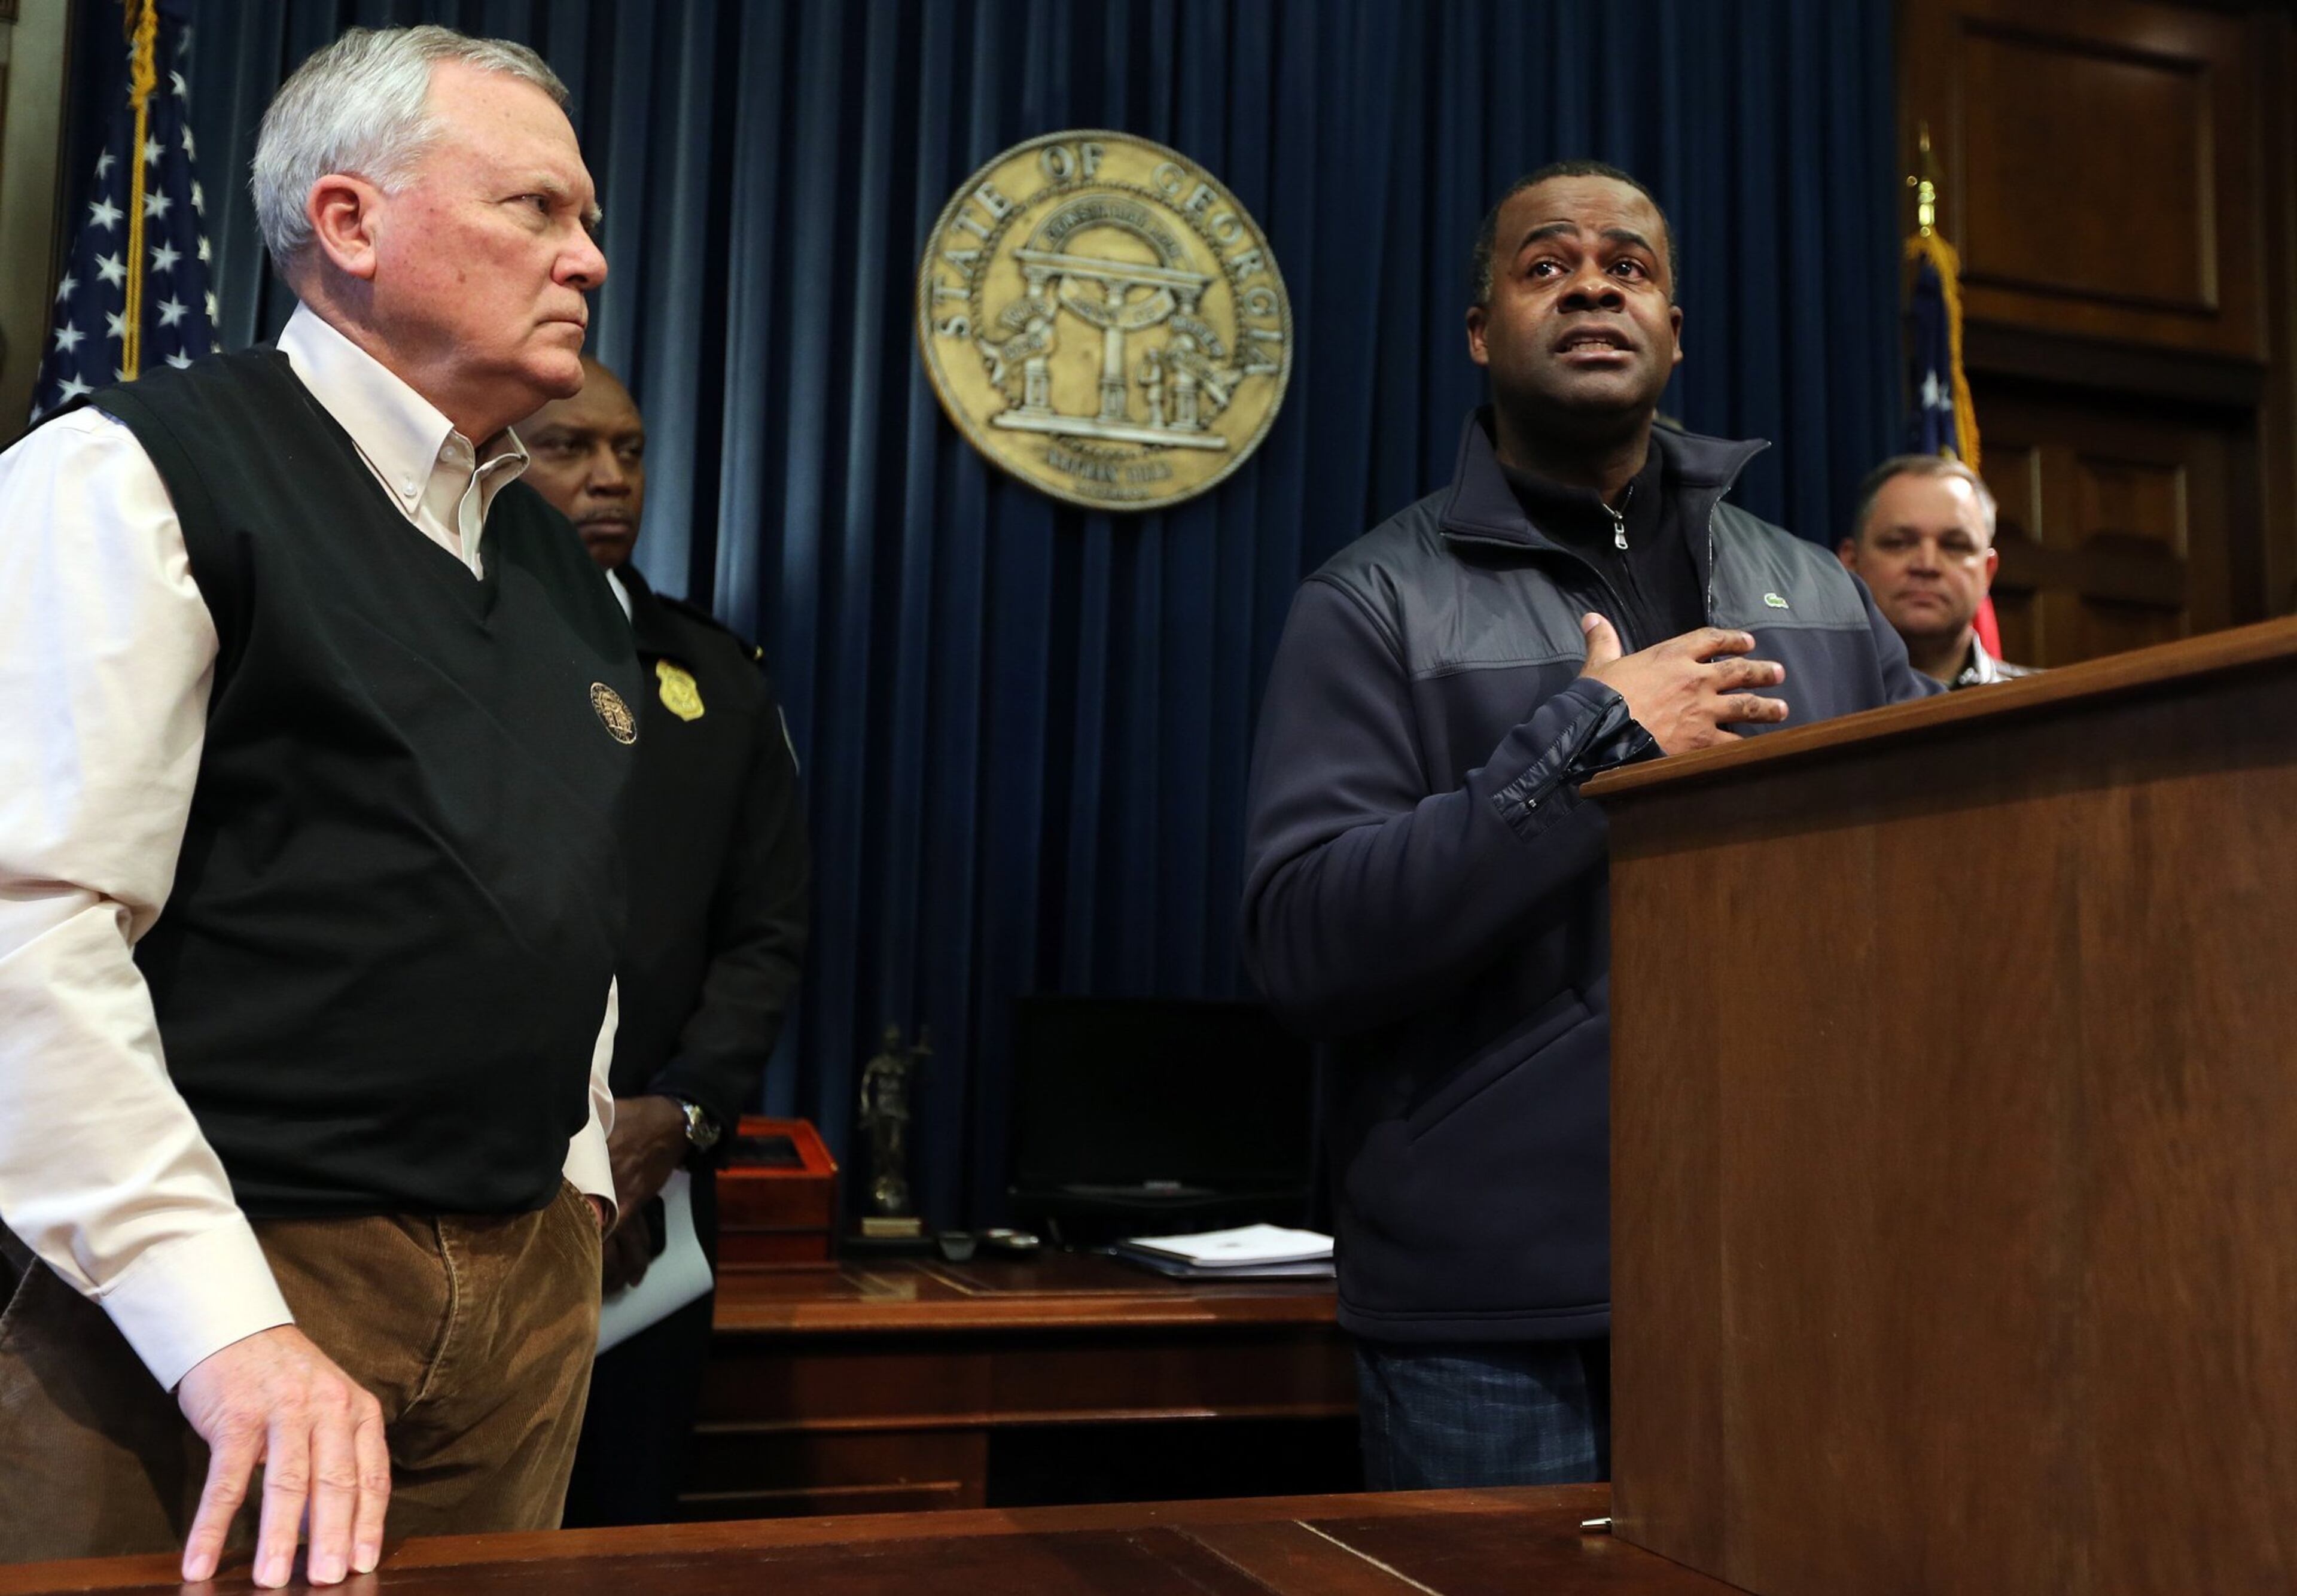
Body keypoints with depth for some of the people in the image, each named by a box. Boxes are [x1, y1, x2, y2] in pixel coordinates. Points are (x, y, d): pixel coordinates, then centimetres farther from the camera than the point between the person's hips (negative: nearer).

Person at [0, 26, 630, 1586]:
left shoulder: (566, 567, 14)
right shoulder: (133, 478, -8)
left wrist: (577, 1197, 15)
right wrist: (224, 1324, -22)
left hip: (530, 1280, 7)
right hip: (215, 1298, -6)